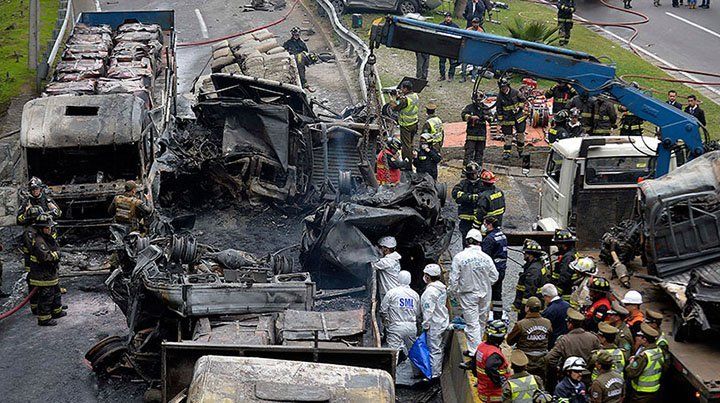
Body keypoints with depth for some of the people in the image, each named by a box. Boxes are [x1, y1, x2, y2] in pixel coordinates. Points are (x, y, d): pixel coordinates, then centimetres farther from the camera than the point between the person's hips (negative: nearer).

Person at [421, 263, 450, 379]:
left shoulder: (430, 291, -23)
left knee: (434, 349, -3)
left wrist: (426, 325, -14)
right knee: (438, 347, 19)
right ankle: (438, 371, 29)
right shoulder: (442, 287, 7)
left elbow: (428, 310, -23)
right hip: (442, 321, 10)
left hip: (434, 324, -10)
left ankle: (434, 375, 2)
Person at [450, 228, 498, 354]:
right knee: (482, 322, 19)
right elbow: (494, 277, 3)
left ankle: (475, 352, -4)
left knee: (472, 323, -1)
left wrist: (454, 292, 6)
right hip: (485, 294, 3)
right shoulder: (486, 258, -6)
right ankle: (478, 346, 34)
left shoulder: (459, 257, -14)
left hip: (468, 294, -3)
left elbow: (454, 279, -10)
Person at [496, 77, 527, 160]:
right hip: (507, 118, -1)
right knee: (508, 136, 0)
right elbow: (499, 109, -1)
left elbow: (522, 100, 8)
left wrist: (519, 107, -8)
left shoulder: (515, 92, -6)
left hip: (518, 116, 1)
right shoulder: (499, 96, -6)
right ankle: (506, 152, 7)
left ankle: (520, 151, 24)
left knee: (520, 134, 6)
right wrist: (500, 121, -2)